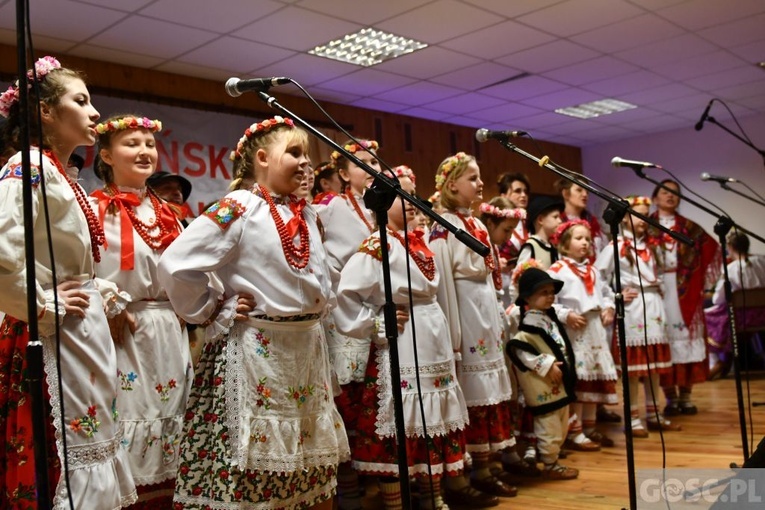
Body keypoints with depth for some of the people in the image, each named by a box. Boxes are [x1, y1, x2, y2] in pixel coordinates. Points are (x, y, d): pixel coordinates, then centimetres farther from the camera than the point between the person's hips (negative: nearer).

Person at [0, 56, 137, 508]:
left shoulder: (63, 176, 14)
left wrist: (102, 293, 11)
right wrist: (41, 308, -18)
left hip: (84, 337, 9)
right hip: (53, 343, -9)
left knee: (86, 465, 15)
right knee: (59, 473, -1)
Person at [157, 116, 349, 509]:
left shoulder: (306, 214, 11)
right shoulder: (238, 208, -12)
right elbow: (175, 265, -18)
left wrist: (316, 306, 12)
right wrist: (212, 313, -11)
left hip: (307, 347, 7)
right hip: (256, 350, -7)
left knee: (317, 465, 15)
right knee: (249, 469, 1)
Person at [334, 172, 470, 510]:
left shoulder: (419, 241, 12)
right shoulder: (378, 245, -12)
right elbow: (344, 294, -20)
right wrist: (377, 326, -15)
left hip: (434, 344, 8)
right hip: (400, 348, -8)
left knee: (435, 422, 15)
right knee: (399, 426, -1)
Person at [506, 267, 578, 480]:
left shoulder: (550, 318, 12)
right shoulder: (529, 324, -18)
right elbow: (517, 348, -28)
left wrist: (568, 369, 17)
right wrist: (546, 365, -24)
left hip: (560, 382, 10)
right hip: (544, 385, -10)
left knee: (561, 426, 18)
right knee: (549, 427, -1)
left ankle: (554, 459, 29)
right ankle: (550, 465, 11)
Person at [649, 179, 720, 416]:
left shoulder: (689, 227, 13)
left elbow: (712, 249, 13)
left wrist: (703, 281, 5)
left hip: (685, 291, 2)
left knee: (687, 336, 0)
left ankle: (685, 396, 9)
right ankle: (671, 397, 4)